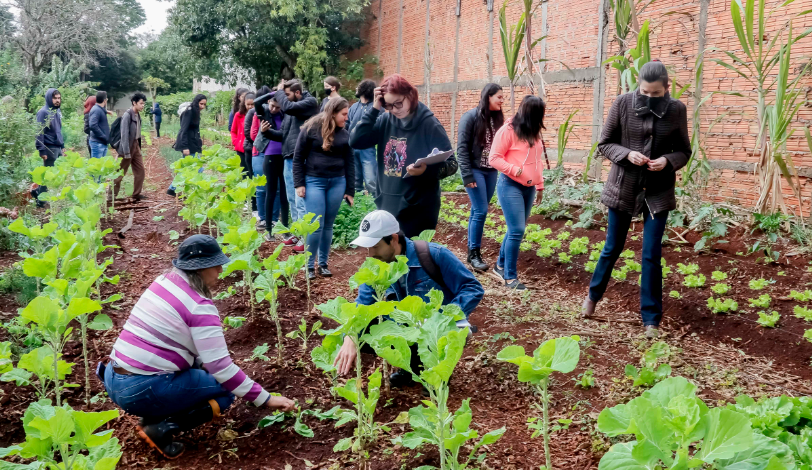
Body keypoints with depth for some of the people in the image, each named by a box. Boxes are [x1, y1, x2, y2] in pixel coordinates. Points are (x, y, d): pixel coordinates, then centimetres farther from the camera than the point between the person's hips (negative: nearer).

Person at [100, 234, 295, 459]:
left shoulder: (165, 280, 7)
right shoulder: (200, 307, -17)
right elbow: (221, 368, -18)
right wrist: (266, 400, -12)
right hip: (140, 391, -8)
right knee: (226, 390, 6)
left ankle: (154, 414, 12)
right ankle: (163, 426, -7)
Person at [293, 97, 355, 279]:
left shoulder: (344, 134, 7)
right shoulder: (311, 128, -4)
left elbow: (350, 163, 9)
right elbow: (298, 157, -2)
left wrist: (350, 190, 6)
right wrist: (299, 183, -7)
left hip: (337, 182, 4)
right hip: (314, 181, -4)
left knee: (328, 225, 8)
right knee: (316, 225, -8)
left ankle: (323, 264, 19)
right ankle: (309, 265, 6)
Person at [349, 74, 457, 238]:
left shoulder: (429, 124, -10)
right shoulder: (385, 121, 3)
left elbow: (451, 164, -9)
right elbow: (355, 141, -5)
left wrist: (427, 170, -29)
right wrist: (374, 109, -10)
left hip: (418, 210, -5)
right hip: (387, 206, 5)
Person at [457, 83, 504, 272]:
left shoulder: (498, 118, 7)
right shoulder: (471, 117, -9)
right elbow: (462, 148, -10)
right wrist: (467, 175, -15)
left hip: (491, 172, 5)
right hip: (475, 170, -5)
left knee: (477, 211, 11)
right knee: (480, 211, -9)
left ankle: (472, 250, 19)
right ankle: (474, 253, 2)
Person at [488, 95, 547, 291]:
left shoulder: (534, 133, 13)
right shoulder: (508, 131, -11)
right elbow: (494, 158, -12)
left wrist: (539, 186, 19)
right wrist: (515, 170, -21)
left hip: (528, 188, 8)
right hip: (510, 186, -8)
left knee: (515, 230, 10)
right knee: (517, 230, -11)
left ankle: (501, 266, 24)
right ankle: (509, 276, -1)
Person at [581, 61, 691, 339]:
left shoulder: (677, 110, -5)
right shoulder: (622, 104, -8)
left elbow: (684, 151, 3)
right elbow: (604, 143, -1)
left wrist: (668, 161, -18)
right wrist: (627, 153, -20)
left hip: (658, 192, 0)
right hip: (623, 187, 0)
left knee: (651, 255, 0)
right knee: (612, 248, 12)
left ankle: (651, 318, 12)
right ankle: (593, 295, 36)